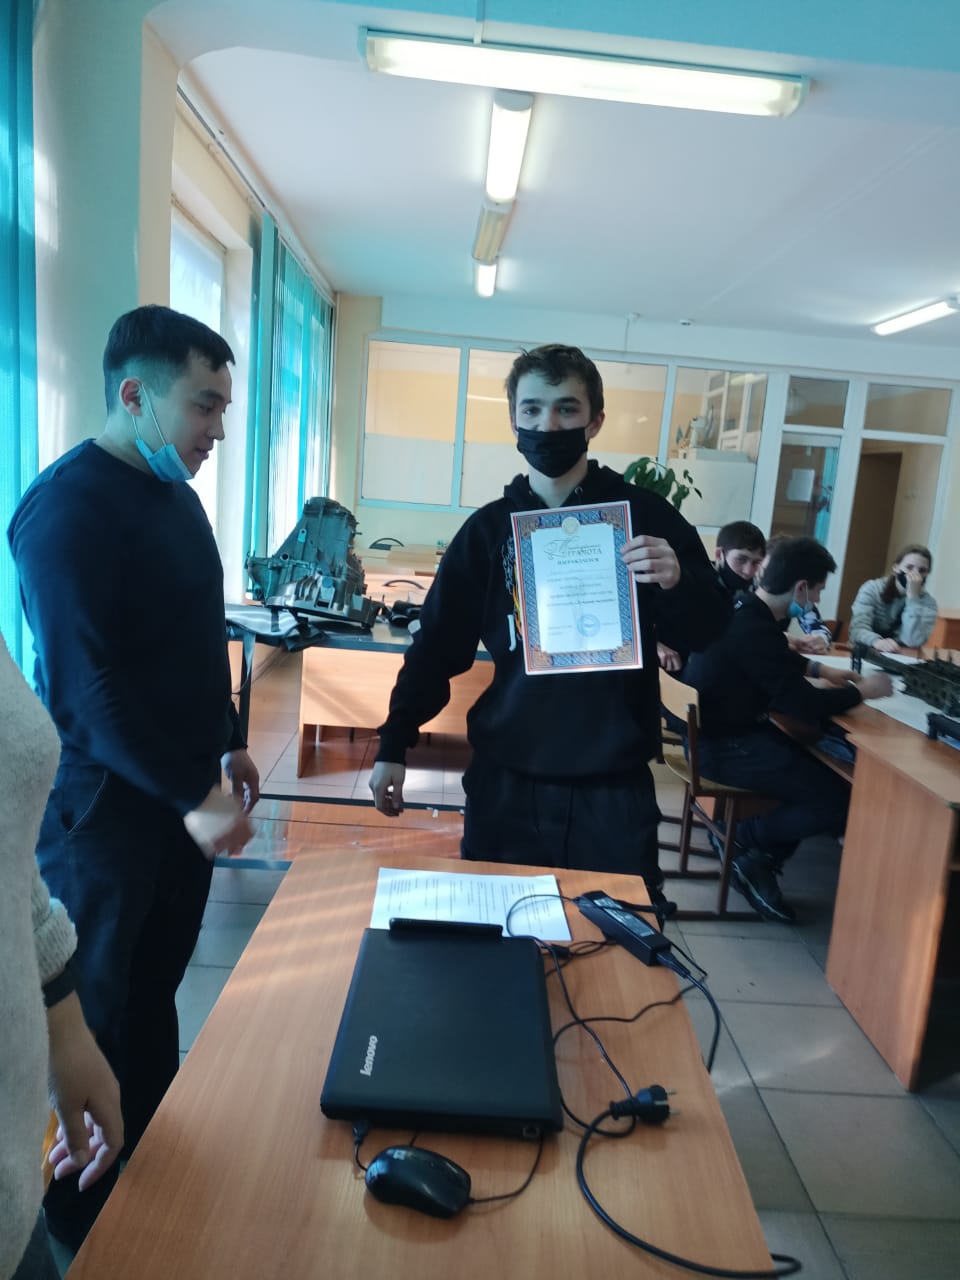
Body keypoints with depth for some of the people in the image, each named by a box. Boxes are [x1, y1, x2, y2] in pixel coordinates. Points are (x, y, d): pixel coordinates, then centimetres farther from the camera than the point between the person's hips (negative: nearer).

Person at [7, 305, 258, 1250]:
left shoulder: (175, 493, 9)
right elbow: (81, 685, -23)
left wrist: (225, 746, 18)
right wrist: (192, 796, -21)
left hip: (183, 793, 8)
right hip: (103, 805, -7)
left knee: (155, 990, 19)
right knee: (91, 1015, 9)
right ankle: (85, 1222, 30)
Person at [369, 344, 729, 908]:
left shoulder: (644, 515, -2)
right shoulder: (489, 528, 3)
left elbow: (710, 628, 0)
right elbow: (438, 646, 7)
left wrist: (677, 583, -21)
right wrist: (395, 745, 3)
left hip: (613, 787, -1)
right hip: (505, 782, 2)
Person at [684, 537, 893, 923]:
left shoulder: (742, 608, 3)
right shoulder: (753, 629, -27)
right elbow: (806, 707, -23)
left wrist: (821, 669, 21)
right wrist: (863, 691, -8)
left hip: (724, 729, 10)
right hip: (725, 747, -10)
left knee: (823, 767, 8)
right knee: (839, 799, -13)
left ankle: (760, 860, 7)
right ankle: (744, 836, 5)